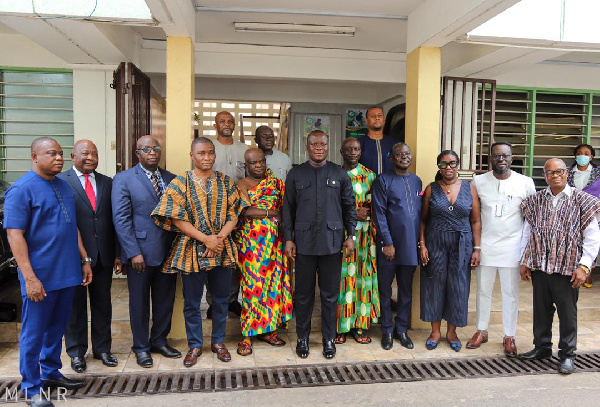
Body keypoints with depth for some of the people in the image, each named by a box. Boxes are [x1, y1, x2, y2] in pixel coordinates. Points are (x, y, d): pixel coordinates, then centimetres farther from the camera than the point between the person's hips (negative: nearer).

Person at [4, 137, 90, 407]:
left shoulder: (64, 187, 10)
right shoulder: (22, 189, -11)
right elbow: (14, 235, -15)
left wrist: (84, 260, 13)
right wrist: (30, 278, -19)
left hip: (67, 273, 6)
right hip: (41, 276, -6)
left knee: (57, 327, 18)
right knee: (34, 332, 7)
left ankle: (51, 373, 34)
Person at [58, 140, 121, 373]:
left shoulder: (107, 183, 8)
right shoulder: (60, 182, -6)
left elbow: (114, 220, 8)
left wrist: (117, 254, 6)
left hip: (103, 255, 4)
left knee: (102, 303, 13)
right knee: (75, 304, 11)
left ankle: (102, 348, 29)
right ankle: (77, 352, 27)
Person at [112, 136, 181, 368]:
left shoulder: (170, 179, 9)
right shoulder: (123, 179, -4)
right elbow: (121, 219, -9)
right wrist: (133, 252, -15)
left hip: (167, 251, 4)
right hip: (140, 252, -4)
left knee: (165, 299, 13)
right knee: (139, 301, 9)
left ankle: (159, 341, 32)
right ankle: (141, 347, 26)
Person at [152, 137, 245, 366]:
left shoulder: (226, 182, 4)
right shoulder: (180, 184, -3)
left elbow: (233, 215, 1)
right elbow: (178, 220, -9)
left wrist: (220, 238, -14)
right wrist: (206, 239, -16)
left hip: (223, 249, 2)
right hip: (192, 250, -2)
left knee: (221, 298, 12)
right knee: (192, 301, 8)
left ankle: (218, 341, 30)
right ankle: (195, 345, 26)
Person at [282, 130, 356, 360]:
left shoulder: (340, 174, 6)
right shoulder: (295, 174, 5)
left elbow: (349, 207, 8)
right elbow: (288, 209, 5)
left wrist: (350, 236, 2)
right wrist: (288, 239, 0)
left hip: (332, 242, 0)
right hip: (304, 243, 0)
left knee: (330, 294, 9)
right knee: (304, 293, 9)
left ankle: (329, 338, 25)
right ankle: (302, 338, 24)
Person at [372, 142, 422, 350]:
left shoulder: (417, 181, 12)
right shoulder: (383, 180, -4)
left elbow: (420, 211, 13)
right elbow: (379, 214, -9)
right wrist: (387, 243, -14)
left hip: (410, 245, 5)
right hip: (389, 244, -4)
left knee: (406, 290, 12)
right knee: (385, 290, 7)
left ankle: (402, 329, 26)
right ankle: (387, 331, 21)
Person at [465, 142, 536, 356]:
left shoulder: (525, 183, -3)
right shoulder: (478, 181, -1)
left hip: (512, 247, -1)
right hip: (485, 245, 1)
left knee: (511, 293, 9)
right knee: (483, 291, 12)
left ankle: (509, 336, 24)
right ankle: (481, 331, 28)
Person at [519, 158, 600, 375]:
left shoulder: (581, 201, -3)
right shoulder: (535, 201, 6)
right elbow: (527, 233, 11)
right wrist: (524, 262, 9)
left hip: (567, 268, -3)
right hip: (539, 267, 3)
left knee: (568, 313, 7)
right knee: (541, 310, 14)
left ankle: (567, 354, 22)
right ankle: (542, 347, 30)